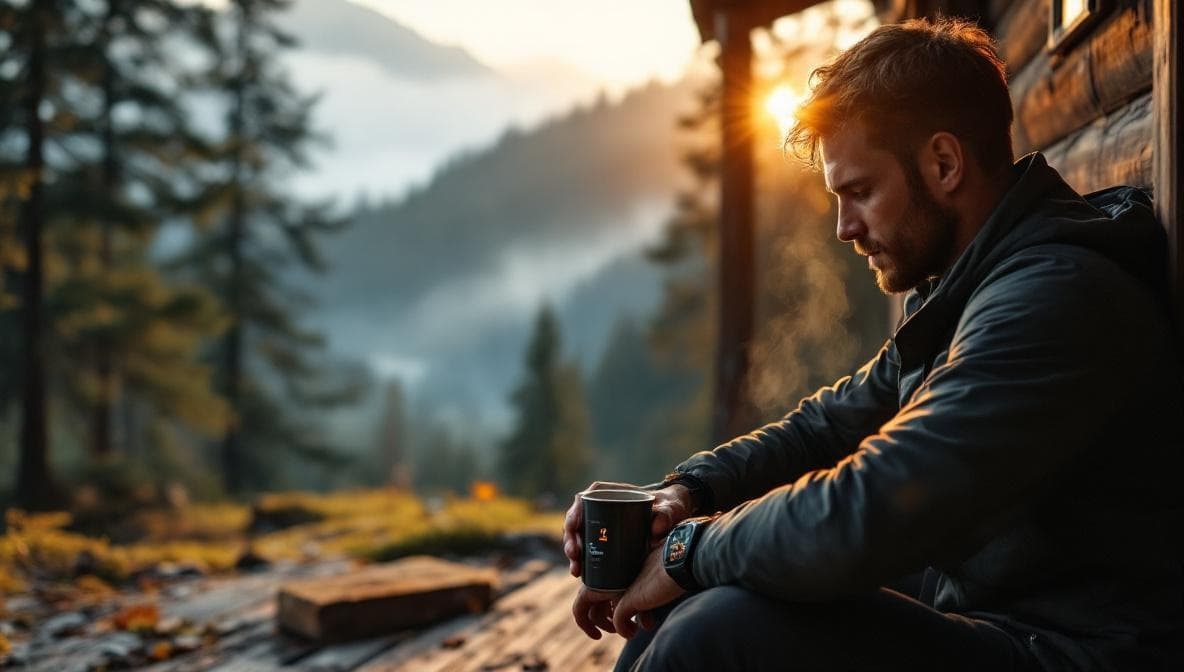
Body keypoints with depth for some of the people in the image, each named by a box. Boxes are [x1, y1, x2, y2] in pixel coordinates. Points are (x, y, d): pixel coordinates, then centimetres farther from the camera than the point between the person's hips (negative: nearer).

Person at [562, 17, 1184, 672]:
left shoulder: (1057, 297, -24)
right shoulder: (961, 289, 11)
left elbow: (861, 520, -30)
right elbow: (834, 421, 14)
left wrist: (691, 549, -14)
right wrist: (690, 489, -2)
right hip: (980, 615, 10)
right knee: (684, 599, 6)